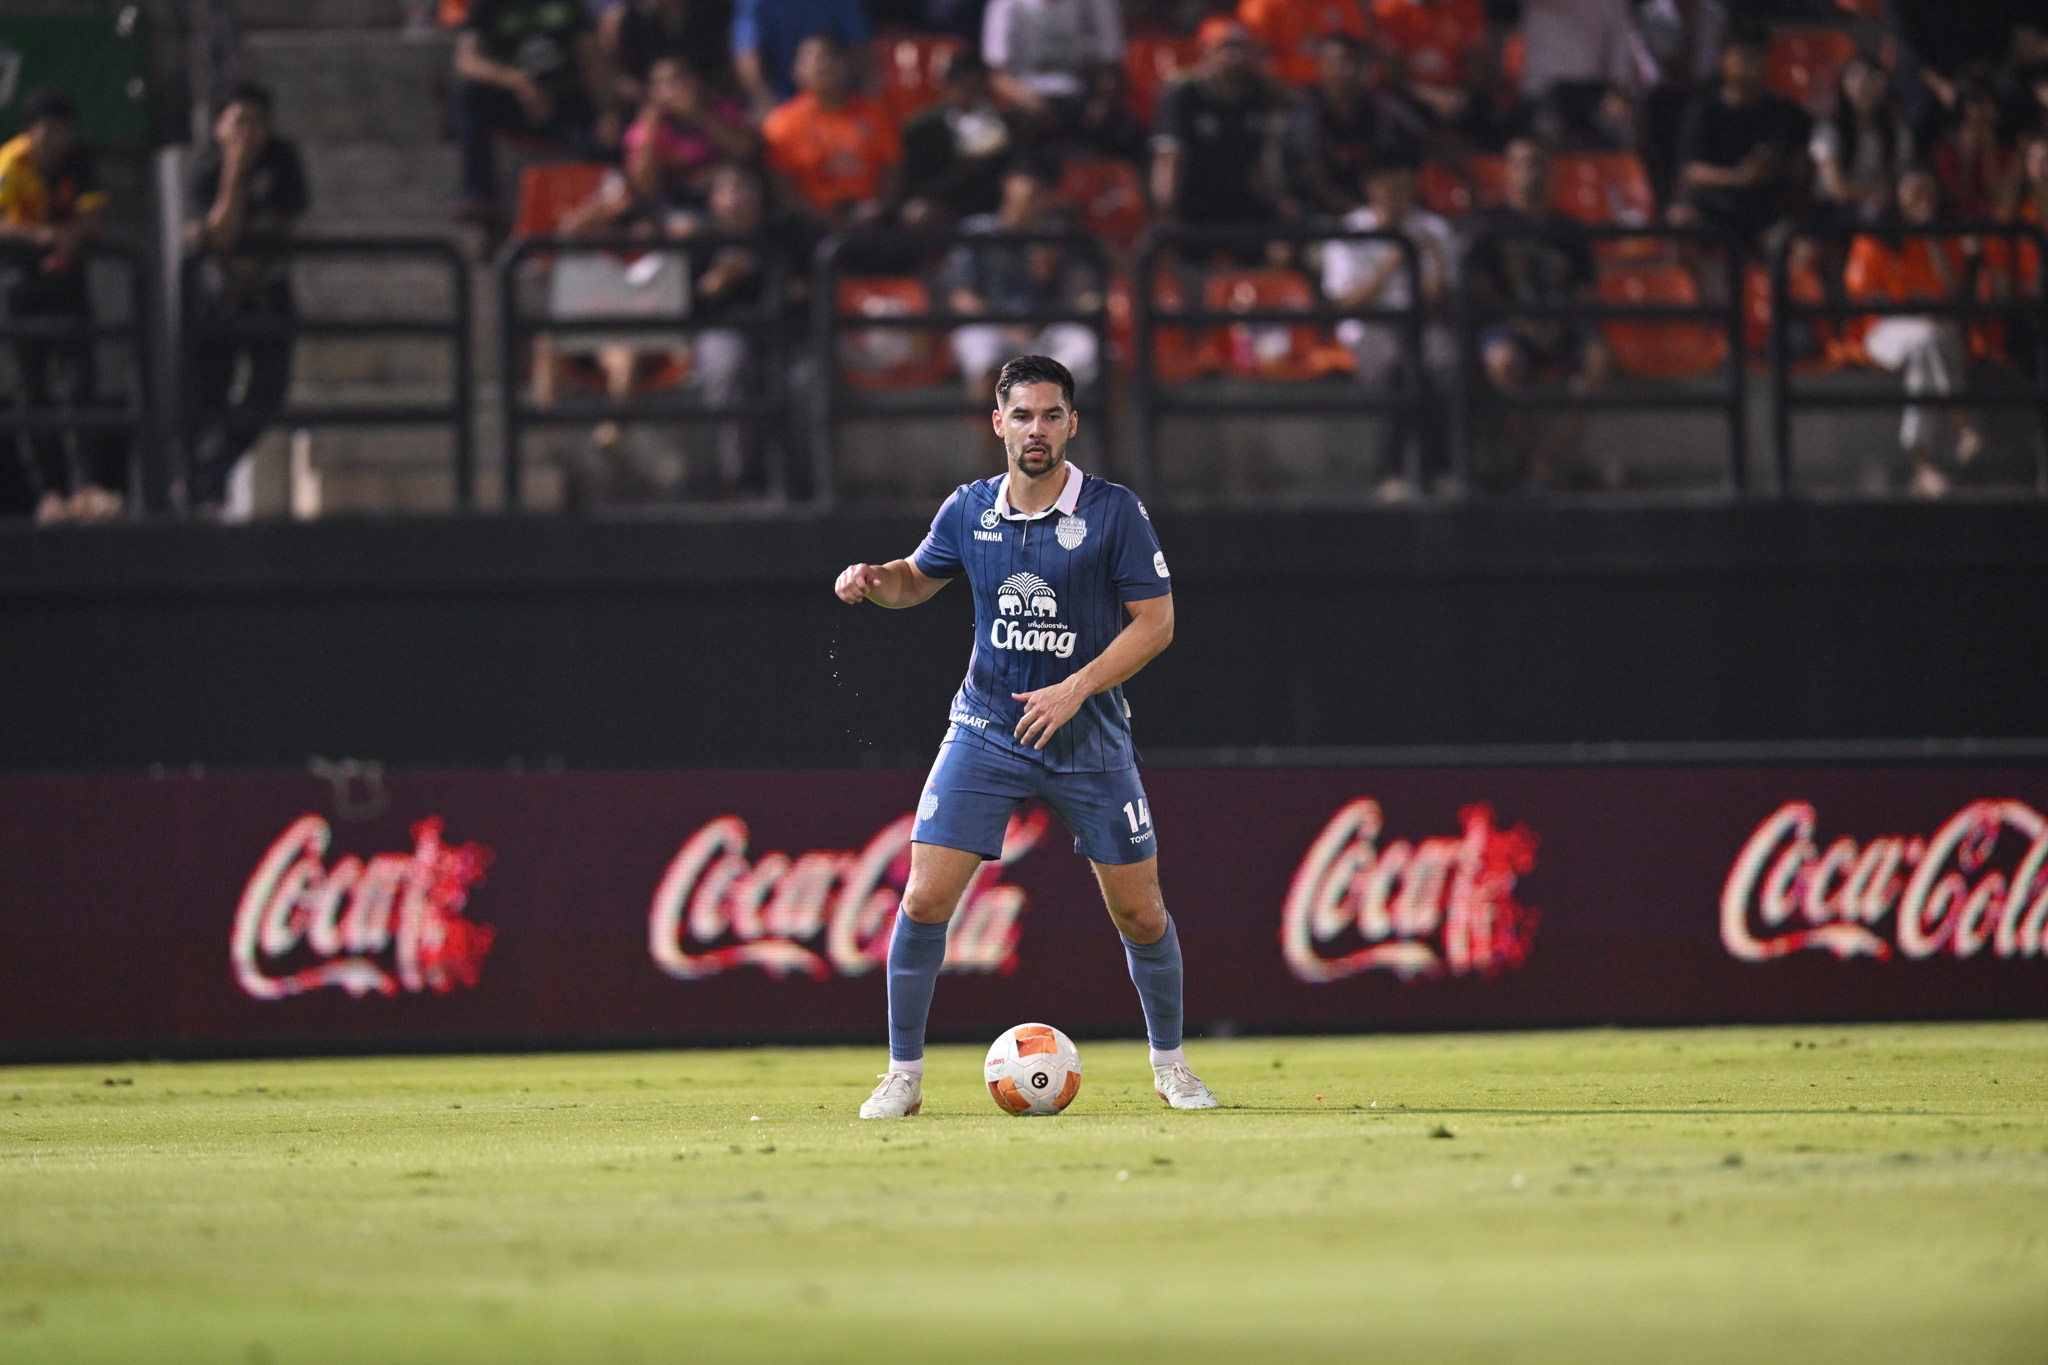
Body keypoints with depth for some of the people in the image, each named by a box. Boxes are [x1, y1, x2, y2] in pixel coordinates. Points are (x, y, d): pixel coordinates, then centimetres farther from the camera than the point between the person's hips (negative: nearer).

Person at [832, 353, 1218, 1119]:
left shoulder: (1113, 511, -9)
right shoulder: (970, 511, 0)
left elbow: (1155, 622, -9)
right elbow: (919, 578, 18)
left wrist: (1076, 688, -19)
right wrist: (875, 581, -5)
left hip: (1088, 738, -1)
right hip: (986, 732, 1)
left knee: (1139, 912, 3)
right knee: (925, 898, -10)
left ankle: (1170, 1065, 24)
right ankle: (903, 1076, 1)